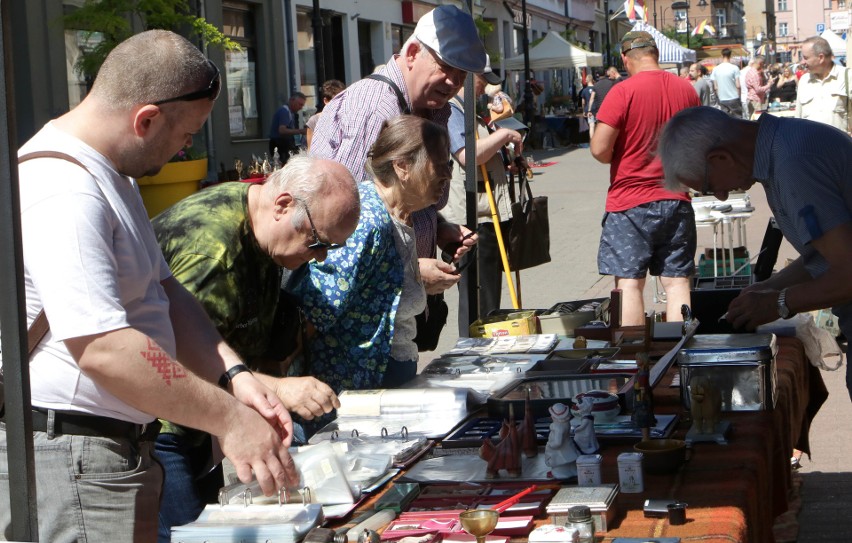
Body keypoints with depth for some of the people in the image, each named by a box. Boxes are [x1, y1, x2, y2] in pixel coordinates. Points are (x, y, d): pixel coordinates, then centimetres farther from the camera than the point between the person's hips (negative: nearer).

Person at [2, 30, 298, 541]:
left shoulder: (112, 176, 15)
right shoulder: (62, 194, -21)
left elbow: (162, 292, 17)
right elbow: (104, 349, -28)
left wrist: (233, 375, 1)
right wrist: (230, 419, -21)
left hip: (121, 450, 10)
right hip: (66, 458, -10)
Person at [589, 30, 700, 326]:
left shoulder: (623, 92, -12)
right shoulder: (686, 89, 5)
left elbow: (599, 149, -15)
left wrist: (616, 160, 5)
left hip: (630, 202, -5)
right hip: (676, 200, 5)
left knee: (629, 282, 0)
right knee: (677, 280, 7)